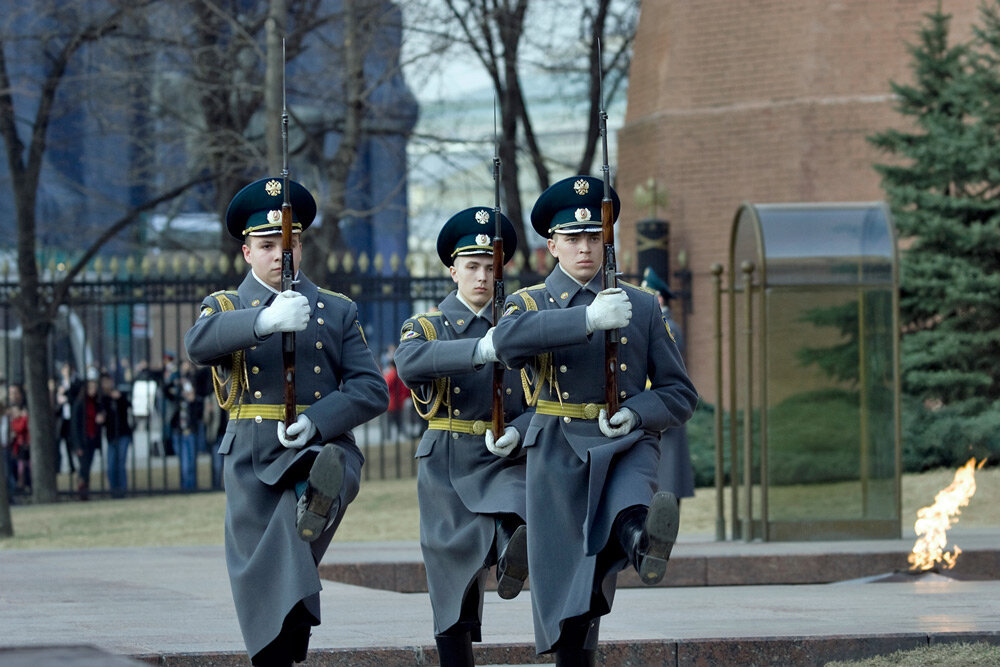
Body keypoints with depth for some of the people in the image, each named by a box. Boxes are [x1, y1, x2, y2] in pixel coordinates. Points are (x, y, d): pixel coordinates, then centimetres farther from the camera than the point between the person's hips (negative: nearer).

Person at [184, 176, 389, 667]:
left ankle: (319, 498, -56)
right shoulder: (225, 308, 10)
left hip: (321, 446, 1)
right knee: (262, 585, -5)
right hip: (251, 460, -1)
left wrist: (316, 421, -16)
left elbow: (372, 390, 3)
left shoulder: (338, 311, 14)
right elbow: (199, 344, -16)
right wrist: (266, 320, -34)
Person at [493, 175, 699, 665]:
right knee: (565, 593, 0)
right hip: (559, 454, -2)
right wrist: (588, 318, -31)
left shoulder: (641, 306, 12)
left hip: (627, 445, 2)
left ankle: (643, 544, -58)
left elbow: (680, 393, 11)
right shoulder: (530, 304, 8)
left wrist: (635, 414, -11)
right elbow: (508, 339, -19)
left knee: (629, 504, -34)